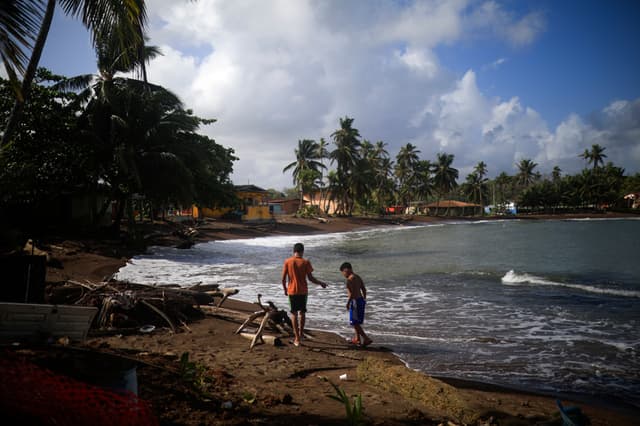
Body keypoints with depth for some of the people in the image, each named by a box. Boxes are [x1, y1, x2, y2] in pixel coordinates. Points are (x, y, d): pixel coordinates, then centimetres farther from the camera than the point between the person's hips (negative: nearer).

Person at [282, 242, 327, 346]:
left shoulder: (287, 262, -4)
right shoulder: (305, 262, -7)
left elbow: (283, 278, -5)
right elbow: (310, 278, -7)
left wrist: (285, 289, 11)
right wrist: (321, 283, 8)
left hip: (292, 291, 0)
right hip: (303, 291, 0)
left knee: (294, 313, 7)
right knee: (302, 312, 18)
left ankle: (297, 338, 5)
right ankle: (301, 333, 31)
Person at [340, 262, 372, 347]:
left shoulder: (350, 279, -16)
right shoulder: (358, 277, 12)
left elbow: (352, 293, -23)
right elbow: (364, 290, 15)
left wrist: (348, 303, -15)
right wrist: (364, 300, 24)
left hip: (355, 301, -10)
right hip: (361, 300, 10)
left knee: (355, 323, -4)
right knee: (356, 322, 21)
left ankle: (366, 339, -8)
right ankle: (357, 339, 29)